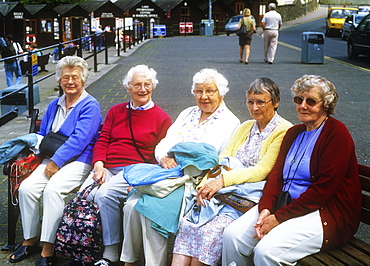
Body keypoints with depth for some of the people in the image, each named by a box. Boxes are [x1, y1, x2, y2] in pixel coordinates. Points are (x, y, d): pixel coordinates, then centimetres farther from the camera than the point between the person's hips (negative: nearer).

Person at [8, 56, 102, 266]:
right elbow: (42, 134, 24)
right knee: (27, 187, -16)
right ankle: (30, 240, 1)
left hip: (79, 160, -7)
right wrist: (44, 148, 1)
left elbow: (80, 139, -16)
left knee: (52, 189, -31)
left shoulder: (90, 106, -6)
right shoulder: (55, 105, 17)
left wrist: (56, 161, -19)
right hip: (54, 159, 7)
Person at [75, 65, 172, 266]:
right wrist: (98, 164, -5)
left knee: (104, 194, -32)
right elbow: (102, 140, 14)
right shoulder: (116, 112, 20)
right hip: (107, 167, 4)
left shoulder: (161, 118, 7)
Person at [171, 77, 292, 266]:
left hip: (251, 197, -6)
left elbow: (263, 170, -10)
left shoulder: (284, 131, -1)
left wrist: (223, 180, -20)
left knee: (212, 229, -29)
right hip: (225, 193, 6)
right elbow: (222, 160, 13)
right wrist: (206, 184, -6)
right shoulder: (245, 128, 21)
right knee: (188, 222, -19)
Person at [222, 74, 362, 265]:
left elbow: (322, 189, -17)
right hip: (285, 205, 7)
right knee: (232, 235, -12)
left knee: (267, 250, -29)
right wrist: (266, 209, -11)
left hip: (325, 213, -7)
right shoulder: (294, 133, 16)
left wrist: (279, 217, -19)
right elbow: (277, 173, 8)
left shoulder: (336, 133, -10)